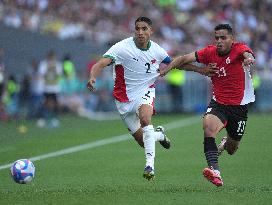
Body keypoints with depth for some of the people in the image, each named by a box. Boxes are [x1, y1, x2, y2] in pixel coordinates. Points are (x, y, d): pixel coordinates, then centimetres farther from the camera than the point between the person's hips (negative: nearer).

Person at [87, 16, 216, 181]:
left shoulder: (156, 50, -4)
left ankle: (150, 164, -33)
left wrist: (200, 70, 11)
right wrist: (93, 77, -49)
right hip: (124, 98, -1)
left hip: (145, 93, 1)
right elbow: (101, 64, -28)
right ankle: (159, 134, 40)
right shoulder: (123, 48, -17)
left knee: (144, 117, -34)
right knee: (142, 140, 2)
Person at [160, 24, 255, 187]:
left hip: (240, 105, -1)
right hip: (218, 103, 1)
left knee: (231, 150, 11)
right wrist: (167, 69, -18)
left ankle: (225, 144, 52)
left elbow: (247, 53, -38)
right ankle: (215, 171, -39)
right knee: (208, 125, -32)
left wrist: (249, 58, -62)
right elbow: (185, 59, -4)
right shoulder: (210, 52, -4)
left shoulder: (239, 49, -14)